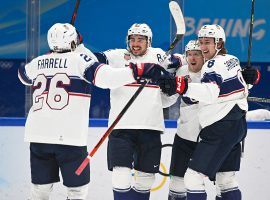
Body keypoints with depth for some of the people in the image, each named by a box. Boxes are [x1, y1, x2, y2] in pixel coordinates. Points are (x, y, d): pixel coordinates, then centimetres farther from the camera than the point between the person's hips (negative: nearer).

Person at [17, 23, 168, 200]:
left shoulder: (37, 63, 10)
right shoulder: (78, 60, -4)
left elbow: (23, 75, 33)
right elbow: (105, 76, -19)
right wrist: (137, 71, -22)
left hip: (37, 135, 5)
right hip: (69, 137, -5)